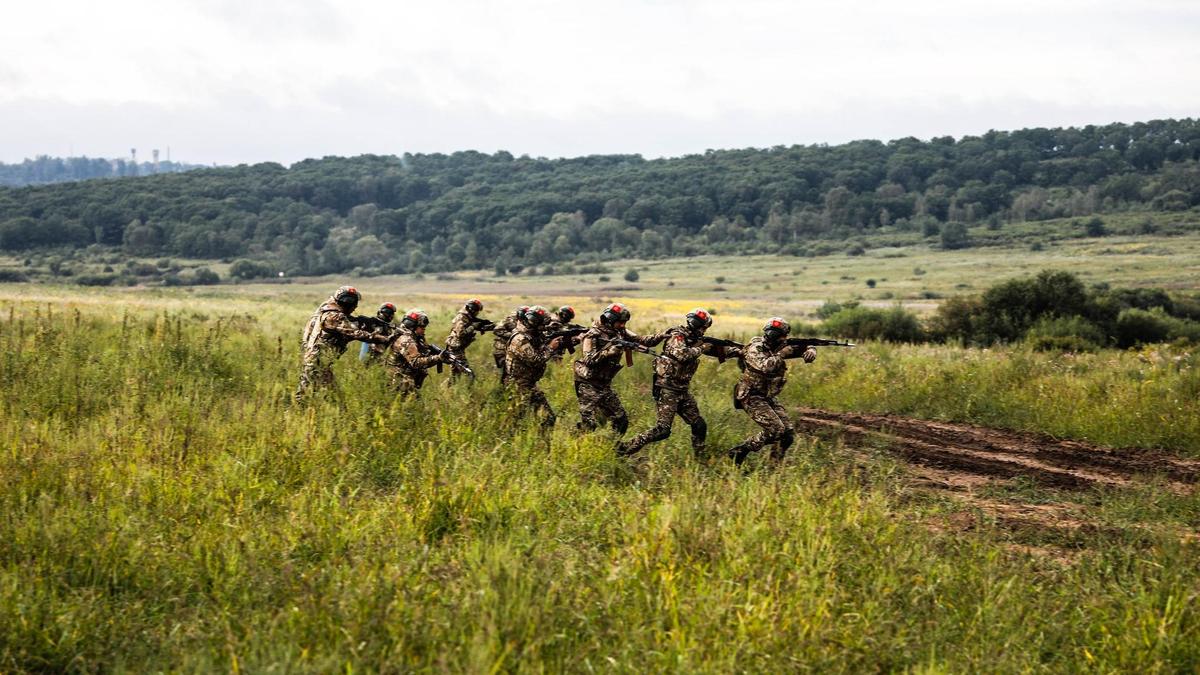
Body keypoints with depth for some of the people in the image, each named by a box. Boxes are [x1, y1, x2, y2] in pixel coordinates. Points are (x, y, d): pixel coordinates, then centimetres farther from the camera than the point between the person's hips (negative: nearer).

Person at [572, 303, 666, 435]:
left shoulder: (620, 333, 6)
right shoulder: (593, 335, -14)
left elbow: (641, 340, 2)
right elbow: (589, 360, -23)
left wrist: (662, 336, -12)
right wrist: (609, 351, -32)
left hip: (604, 385, 8)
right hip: (588, 385, -8)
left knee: (621, 420, 8)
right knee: (588, 424, -14)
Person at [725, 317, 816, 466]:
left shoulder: (779, 347, 5)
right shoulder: (755, 349, -17)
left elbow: (802, 349, 11)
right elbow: (765, 366, -36)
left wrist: (810, 351, -12)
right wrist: (782, 354, -26)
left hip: (768, 397, 8)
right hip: (751, 397, -8)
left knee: (789, 432, -3)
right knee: (776, 429, -22)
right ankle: (738, 452, -11)